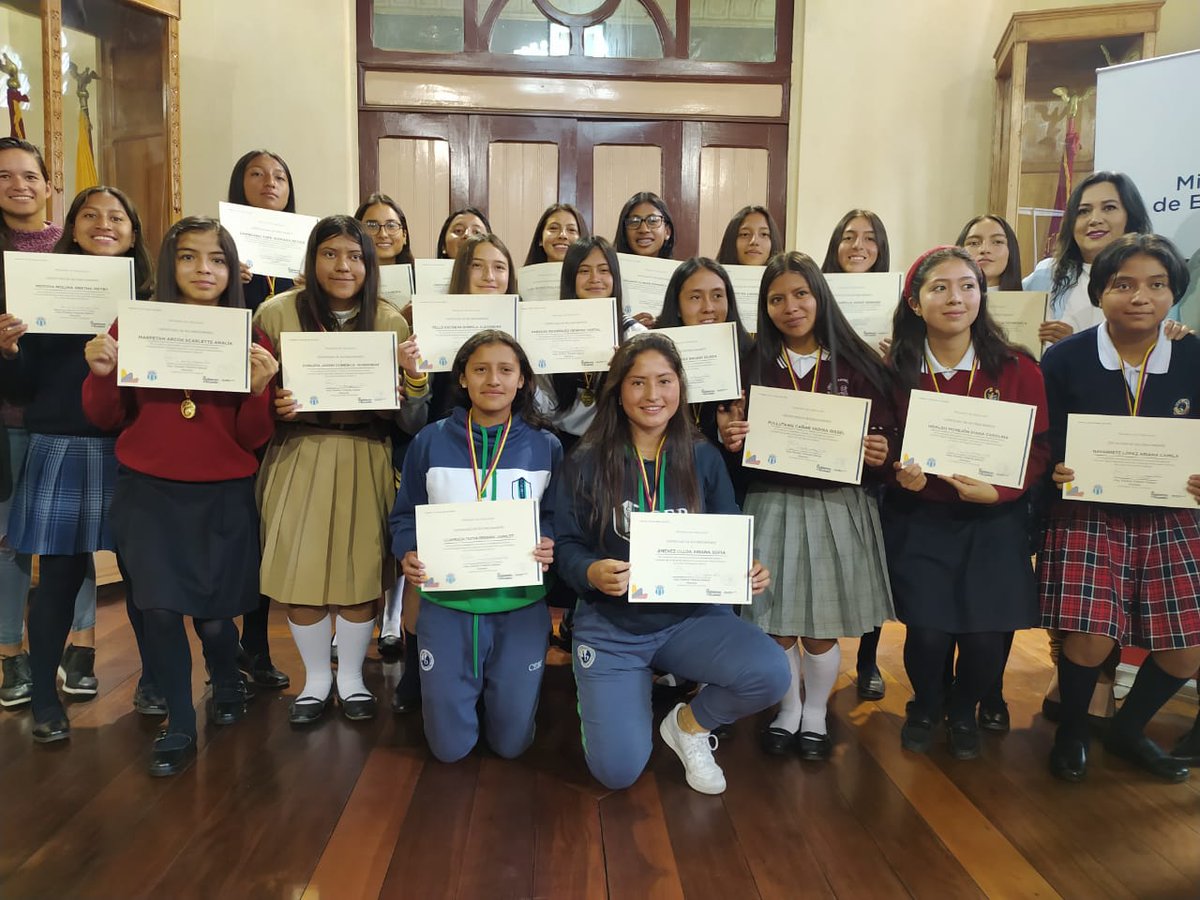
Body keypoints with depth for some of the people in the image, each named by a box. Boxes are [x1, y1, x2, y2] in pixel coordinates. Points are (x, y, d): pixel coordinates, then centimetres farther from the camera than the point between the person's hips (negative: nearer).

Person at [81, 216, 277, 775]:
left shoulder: (250, 340, -3)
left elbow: (252, 439, -4)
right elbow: (107, 420, 3)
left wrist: (259, 387, -21)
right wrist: (101, 373, -15)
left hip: (222, 497, 0)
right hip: (146, 493, 1)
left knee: (212, 614, 4)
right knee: (157, 609, -3)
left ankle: (226, 682, 39)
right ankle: (179, 725, 20)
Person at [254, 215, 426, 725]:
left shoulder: (389, 321, 2)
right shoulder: (277, 313, -1)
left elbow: (406, 416, 2)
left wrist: (413, 373, -17)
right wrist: (272, 405, -17)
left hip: (363, 462, 1)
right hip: (297, 459, 0)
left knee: (360, 573, 5)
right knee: (299, 574, 2)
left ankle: (351, 678, 27)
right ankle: (316, 678, 25)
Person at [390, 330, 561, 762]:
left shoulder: (544, 446, 0)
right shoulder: (431, 440, -1)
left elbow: (557, 517, 5)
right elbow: (405, 515, 5)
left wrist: (551, 547, -17)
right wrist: (408, 555, -15)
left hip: (521, 604, 0)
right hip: (446, 602, 0)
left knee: (511, 742, 9)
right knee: (449, 746, 7)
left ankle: (504, 687, 41)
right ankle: (457, 685, 39)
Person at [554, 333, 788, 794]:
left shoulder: (703, 458, 1)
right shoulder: (587, 462, -5)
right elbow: (565, 545, -5)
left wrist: (750, 570, -18)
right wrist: (592, 572, -27)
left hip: (691, 615, 2)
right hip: (611, 624, -1)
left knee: (771, 672, -26)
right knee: (617, 771, -11)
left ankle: (690, 723, 7)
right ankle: (627, 695, 25)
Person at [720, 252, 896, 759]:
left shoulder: (859, 366, 1)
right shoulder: (754, 366, 4)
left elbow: (886, 437, 4)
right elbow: (738, 442, 8)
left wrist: (882, 454, -17)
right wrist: (729, 439, -13)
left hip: (839, 507, -1)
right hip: (773, 506, 1)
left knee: (822, 629, 7)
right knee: (777, 625, 7)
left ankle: (816, 715, 33)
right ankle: (788, 710, 33)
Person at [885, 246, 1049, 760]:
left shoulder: (1017, 369, -5)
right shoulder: (896, 369, -4)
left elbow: (1039, 447, -3)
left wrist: (998, 491, -19)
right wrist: (900, 472, -18)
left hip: (994, 520, 0)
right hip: (919, 517, 0)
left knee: (985, 638, -3)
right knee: (927, 633, -6)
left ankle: (964, 712, 32)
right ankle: (925, 707, 29)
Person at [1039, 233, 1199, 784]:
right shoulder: (1064, 359, -7)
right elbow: (1043, 446, -1)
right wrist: (1058, 471, -22)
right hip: (1089, 516, -3)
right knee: (1090, 639, -14)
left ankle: (1128, 730, 32)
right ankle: (1071, 729, 18)